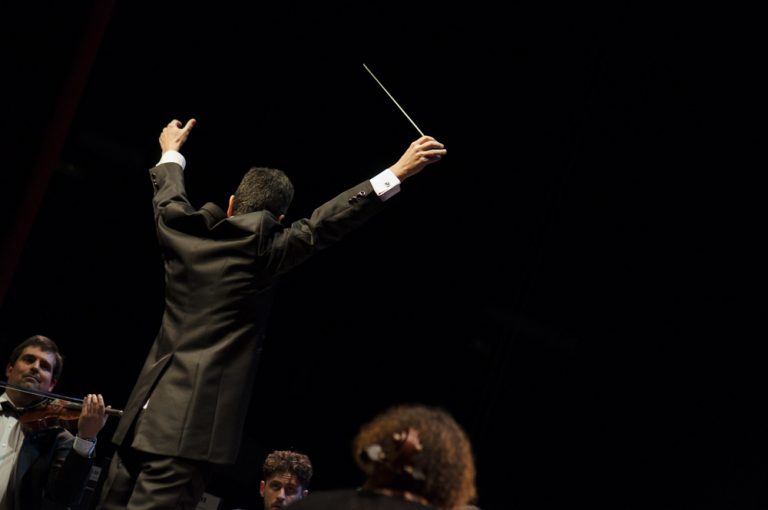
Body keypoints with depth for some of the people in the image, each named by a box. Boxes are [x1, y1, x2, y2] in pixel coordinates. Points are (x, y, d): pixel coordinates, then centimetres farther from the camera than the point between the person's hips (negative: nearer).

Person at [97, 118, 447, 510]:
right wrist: (397, 172, -2)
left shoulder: (185, 232, 10)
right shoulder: (262, 247, -5)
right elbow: (325, 224, -5)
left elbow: (168, 198, 31)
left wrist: (171, 152, 52)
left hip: (146, 411, 6)